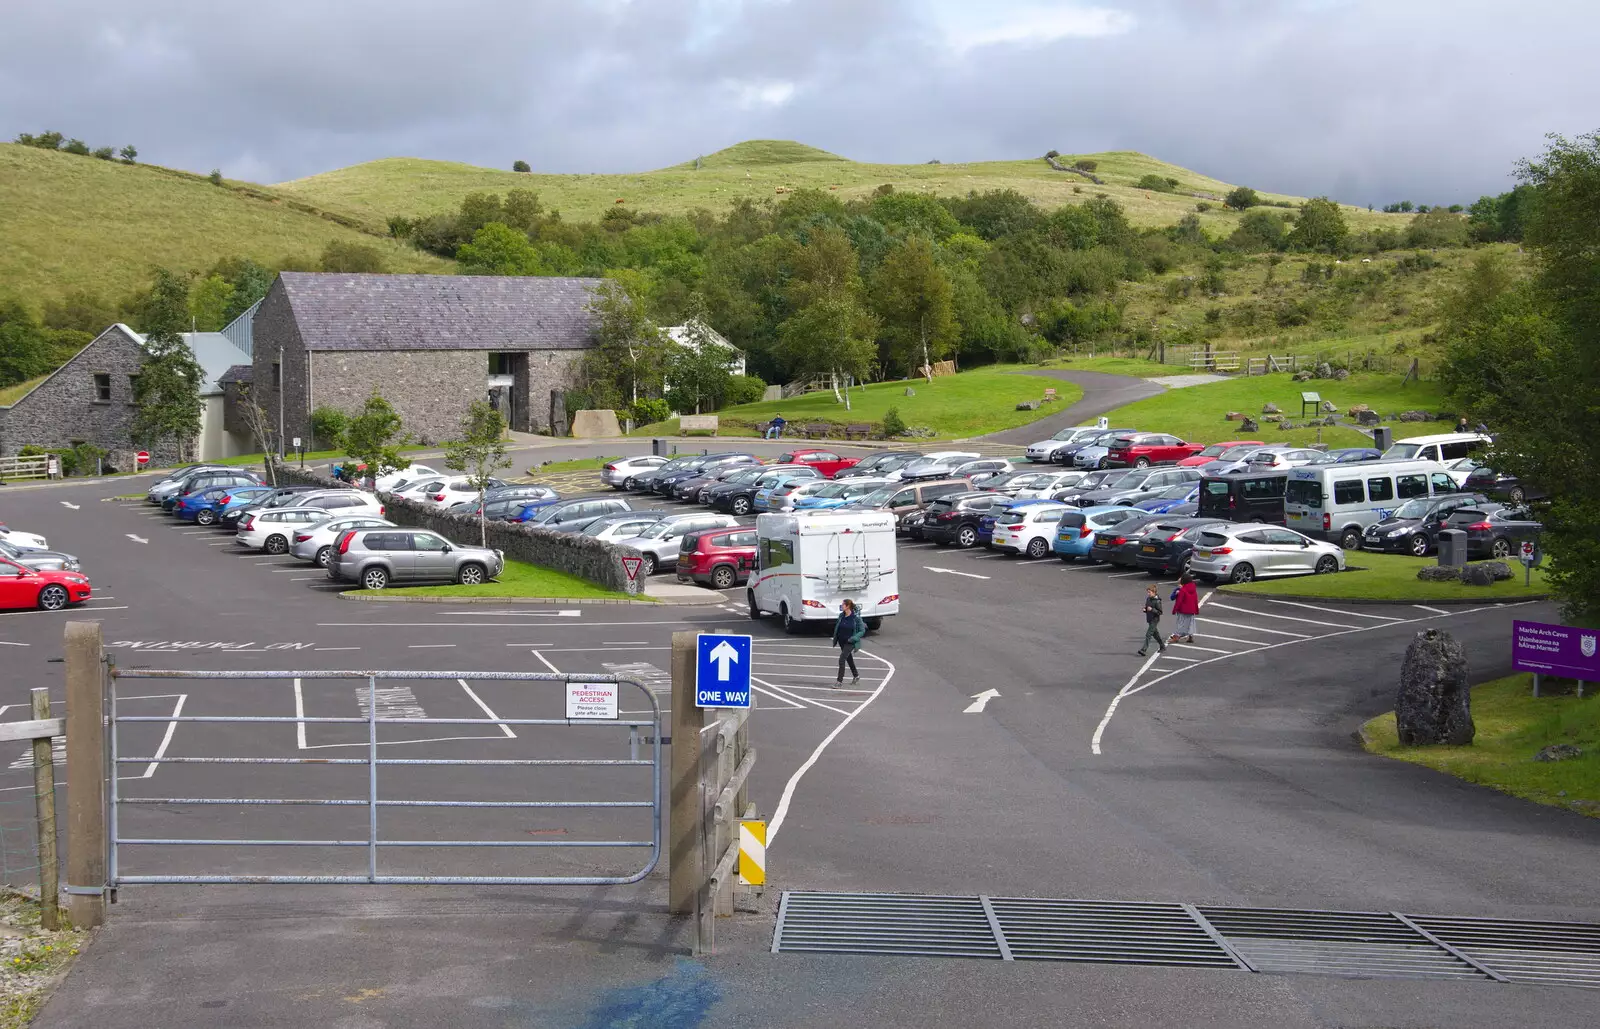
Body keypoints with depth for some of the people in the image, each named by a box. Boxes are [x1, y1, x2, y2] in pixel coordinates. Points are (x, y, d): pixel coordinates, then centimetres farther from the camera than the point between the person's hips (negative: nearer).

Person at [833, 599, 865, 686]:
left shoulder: (856, 617, -17)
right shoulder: (841, 615, -1)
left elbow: (862, 631, -12)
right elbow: (837, 627, 15)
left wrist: (853, 638, -21)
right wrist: (835, 638, 9)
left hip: (850, 642, -7)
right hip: (841, 641, 7)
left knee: (842, 659, -15)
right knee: (848, 658, 21)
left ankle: (840, 681, -10)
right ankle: (856, 676, 42)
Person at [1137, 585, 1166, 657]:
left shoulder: (1157, 601, -16)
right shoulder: (1148, 599, 7)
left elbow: (1160, 612, -16)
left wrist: (1152, 609, -26)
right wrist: (1145, 610, -2)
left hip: (1155, 620, -9)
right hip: (1149, 619, 9)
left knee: (1148, 634, -13)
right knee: (1155, 634, 20)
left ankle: (1143, 650, -16)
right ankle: (1163, 646, 37)